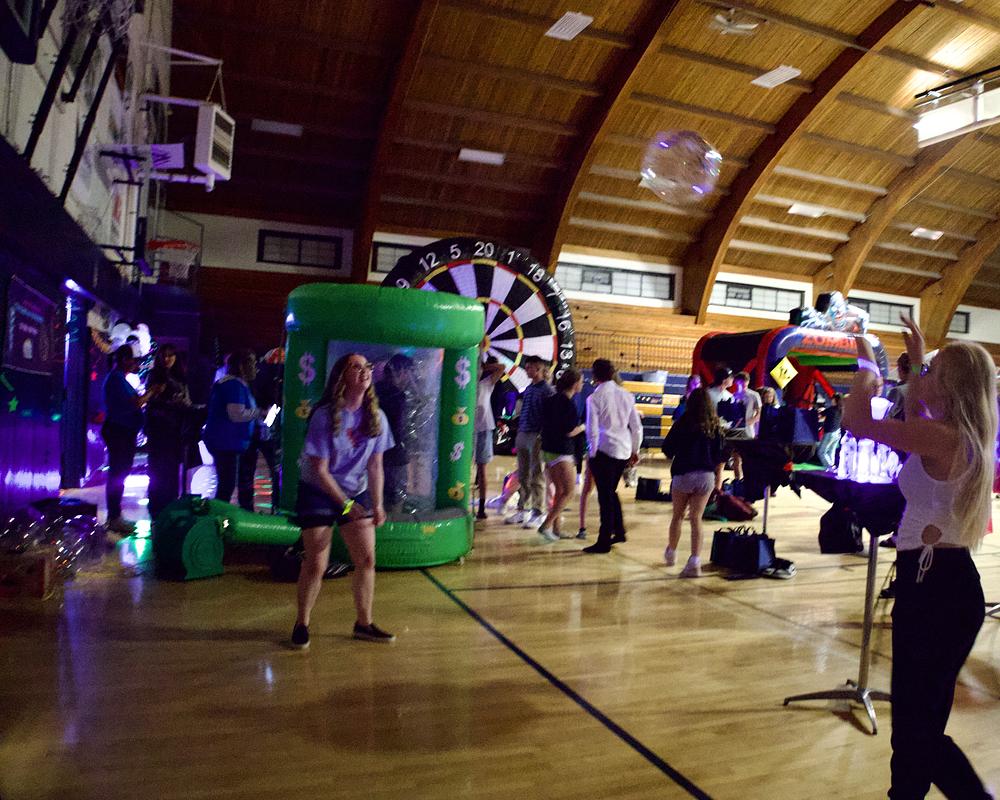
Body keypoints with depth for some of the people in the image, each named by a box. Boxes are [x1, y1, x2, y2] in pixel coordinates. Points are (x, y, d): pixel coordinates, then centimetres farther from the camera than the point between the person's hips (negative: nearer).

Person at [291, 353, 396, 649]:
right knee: (315, 565, -3)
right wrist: (346, 504, -20)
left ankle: (364, 624, 17)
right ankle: (301, 624, 19)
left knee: (367, 559, 1)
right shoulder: (325, 416, -18)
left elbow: (375, 464, 1)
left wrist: (377, 504, -6)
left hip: (356, 494, 5)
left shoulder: (376, 417, -4)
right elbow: (319, 470, -17)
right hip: (318, 494, -4)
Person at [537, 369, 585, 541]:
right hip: (561, 453, -9)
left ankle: (556, 528, 18)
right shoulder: (568, 404, -17)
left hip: (548, 449, 9)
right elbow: (570, 432, -17)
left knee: (559, 490, 15)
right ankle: (546, 525, -4)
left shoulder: (551, 400, 9)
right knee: (568, 491, 0)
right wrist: (584, 426, 1)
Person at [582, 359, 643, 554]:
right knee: (611, 491, 22)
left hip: (605, 450, -5)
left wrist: (591, 454, 1)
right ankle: (619, 531, 28)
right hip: (624, 450, 6)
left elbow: (592, 430, -10)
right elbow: (637, 426, 10)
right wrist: (635, 450, 20)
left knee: (605, 495, 1)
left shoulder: (594, 398, -10)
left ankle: (604, 542, 6)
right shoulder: (626, 395, 6)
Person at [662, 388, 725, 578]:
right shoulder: (715, 426, 1)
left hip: (683, 474, -2)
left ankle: (671, 553, 32)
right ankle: (695, 563, -5)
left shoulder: (683, 423, -6)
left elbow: (667, 448, -4)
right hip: (706, 476, 2)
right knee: (696, 518, 3)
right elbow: (720, 455, 2)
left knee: (678, 516, 16)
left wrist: (674, 455, 16)